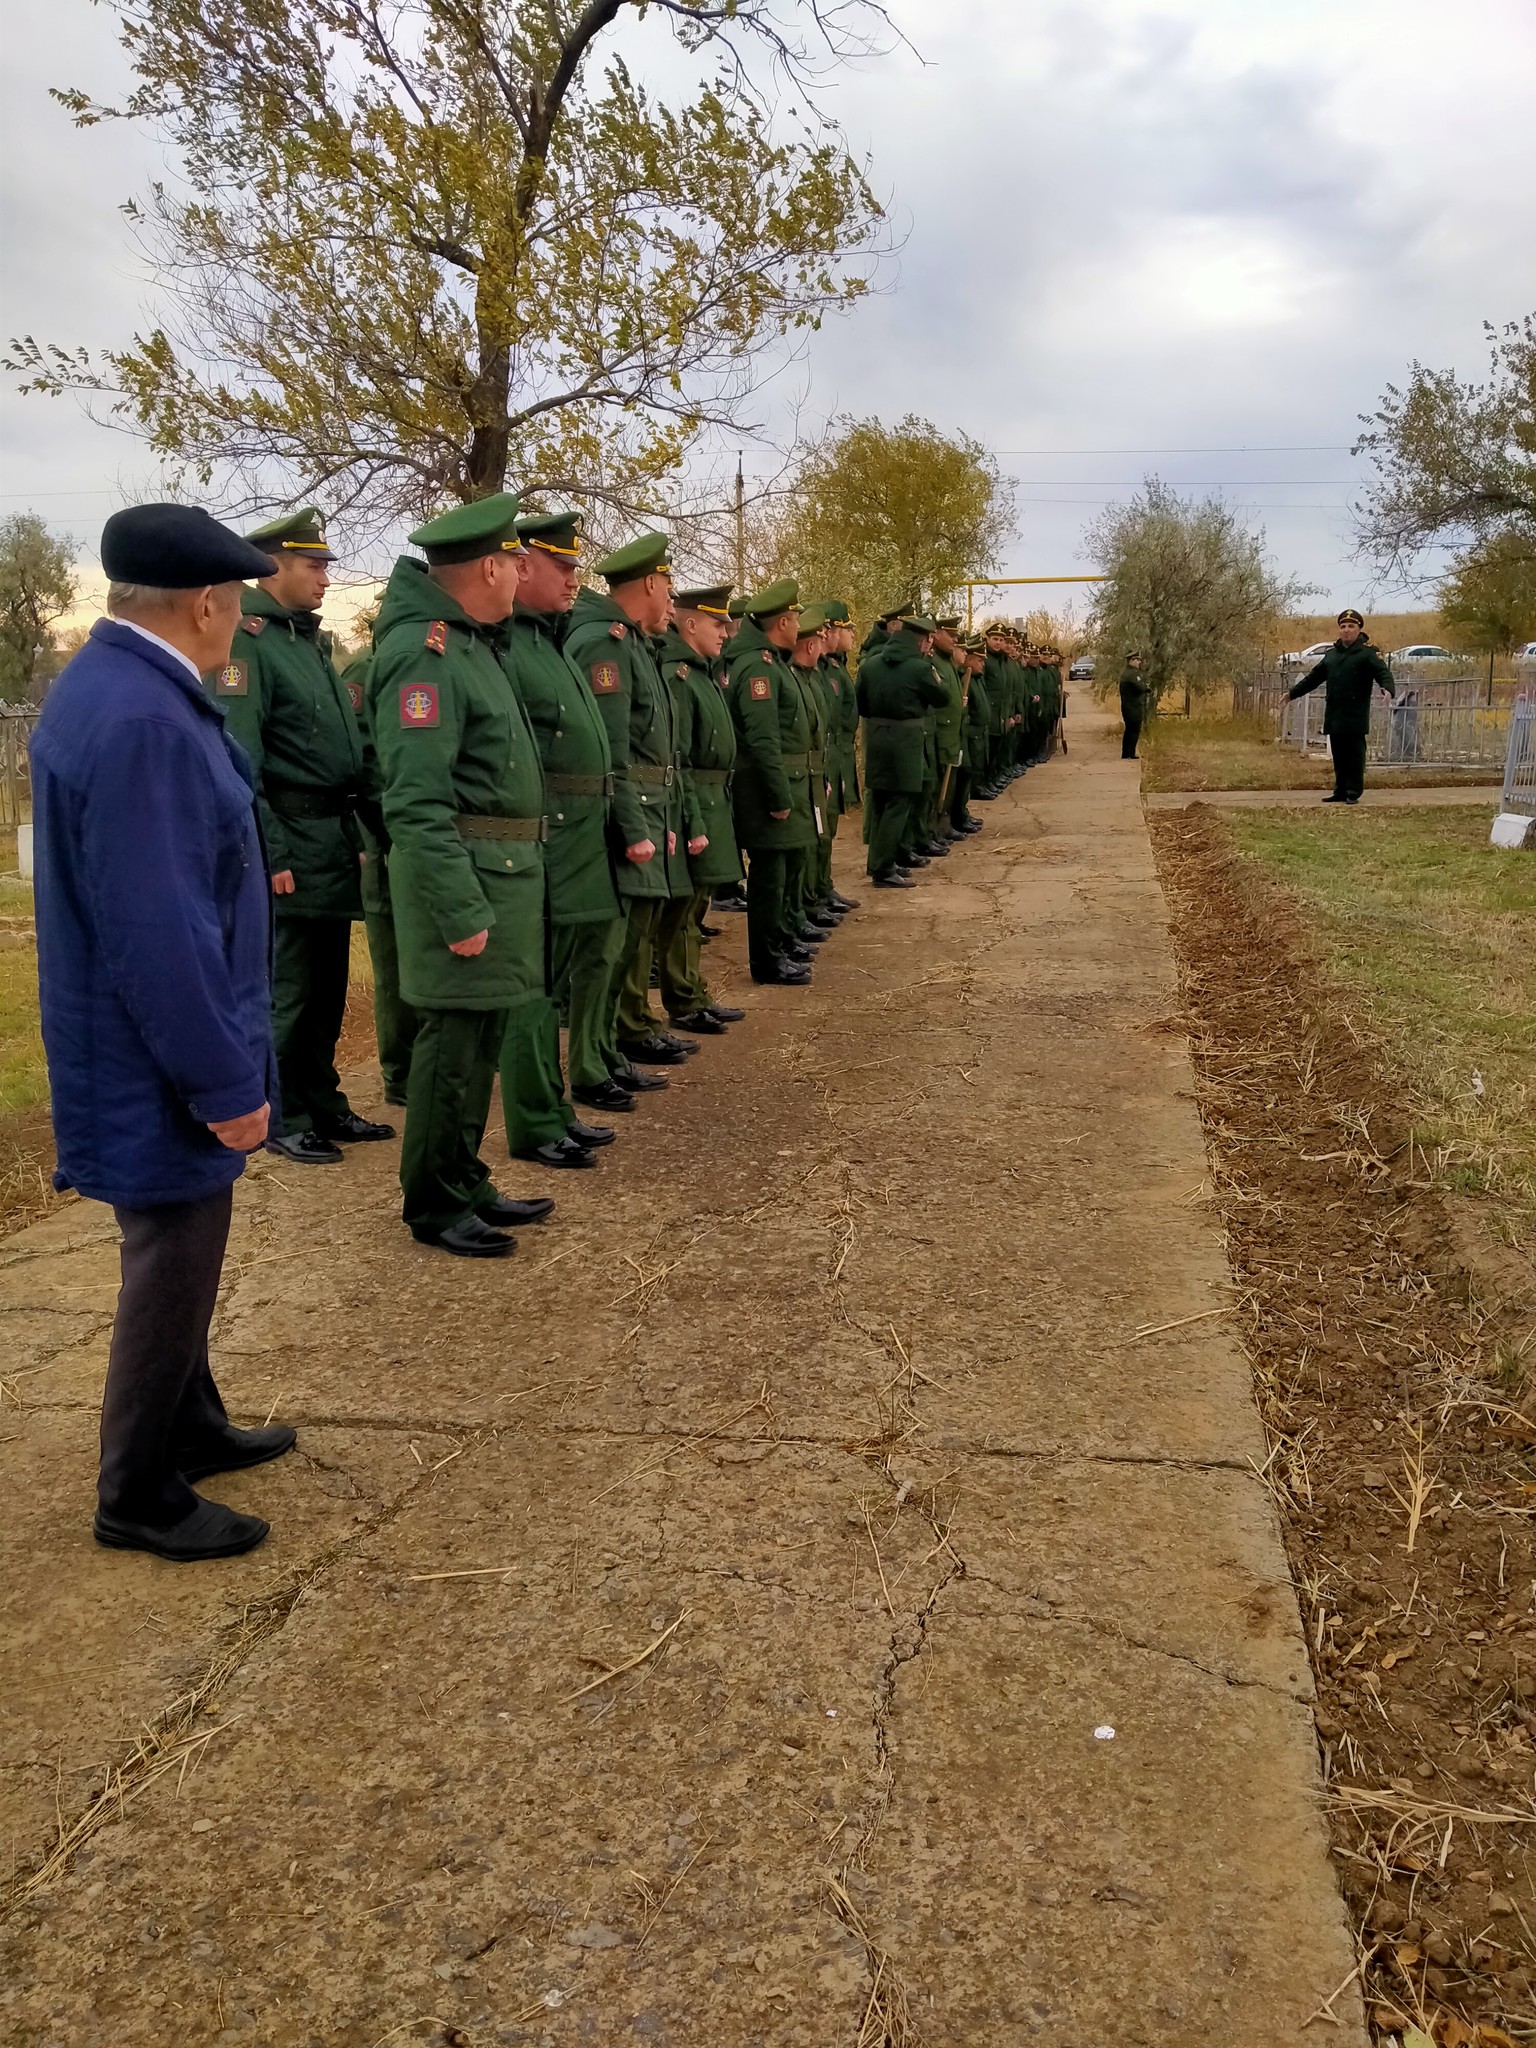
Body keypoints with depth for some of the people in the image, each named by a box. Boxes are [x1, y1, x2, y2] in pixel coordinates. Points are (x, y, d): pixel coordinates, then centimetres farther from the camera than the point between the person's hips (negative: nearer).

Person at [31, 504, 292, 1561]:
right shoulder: (141, 722, -26)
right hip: (158, 1062, -10)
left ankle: (191, 1426, 41)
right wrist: (225, 1083, -21)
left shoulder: (111, 683, 7)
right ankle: (139, 1496, 22)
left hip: (146, 1045, 10)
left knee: (179, 1249, 23)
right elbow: (158, 936, -29)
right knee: (174, 1263, 5)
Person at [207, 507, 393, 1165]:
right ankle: (284, 1122, 11)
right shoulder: (247, 641, -10)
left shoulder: (311, 640, 17)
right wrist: (270, 856, -20)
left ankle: (323, 1104, 25)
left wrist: (356, 832, 11)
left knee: (328, 986, 14)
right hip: (292, 844, -8)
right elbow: (236, 761, -17)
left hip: (334, 840, 9)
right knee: (287, 989, 0)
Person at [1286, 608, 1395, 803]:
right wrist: (1292, 693, 23)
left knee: (1354, 755, -4)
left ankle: (1353, 792, 1)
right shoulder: (1332, 653, 17)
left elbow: (1383, 672, -14)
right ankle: (1340, 792, 16)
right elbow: (1314, 677, 24)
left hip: (1356, 716, -6)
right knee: (1338, 755, 10)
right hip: (1334, 715, 6)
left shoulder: (1367, 652, -4)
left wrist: (1388, 689, -35)